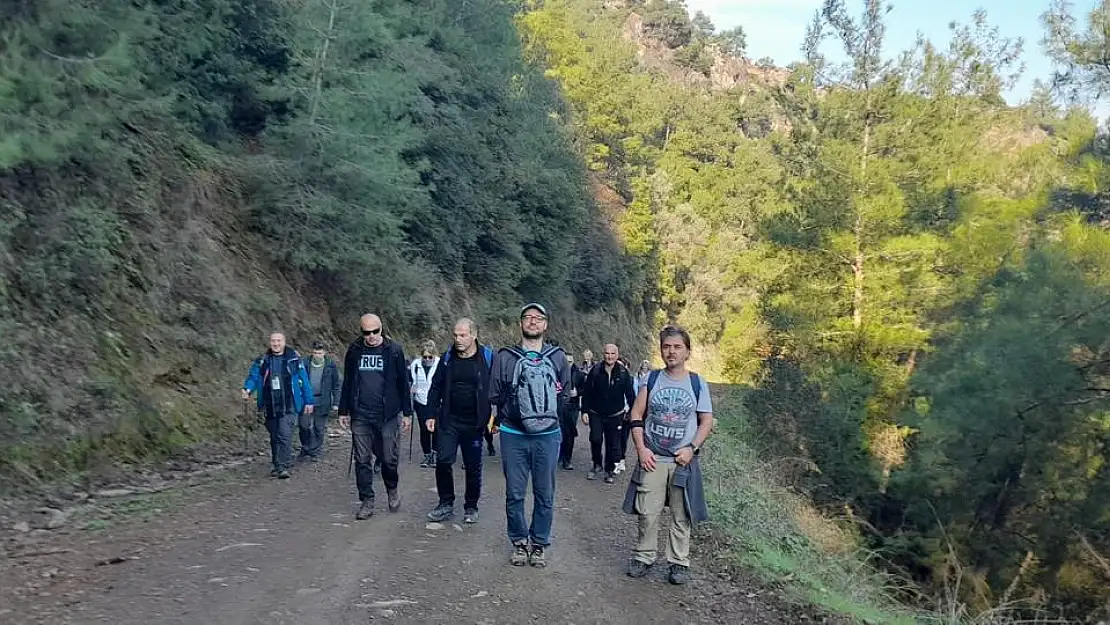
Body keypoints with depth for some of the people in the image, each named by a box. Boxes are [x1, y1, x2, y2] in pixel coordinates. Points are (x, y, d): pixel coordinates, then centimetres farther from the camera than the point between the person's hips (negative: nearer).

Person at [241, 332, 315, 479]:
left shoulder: (294, 359, 1)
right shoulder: (262, 361, 8)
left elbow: (304, 381, 4)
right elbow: (253, 376, -2)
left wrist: (308, 401, 3)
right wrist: (247, 389, -24)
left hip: (288, 406, -4)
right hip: (270, 406, 4)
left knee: (285, 435, -16)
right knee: (274, 436, 13)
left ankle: (283, 467, -14)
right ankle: (276, 465, 25)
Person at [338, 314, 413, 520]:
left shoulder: (394, 350, -1)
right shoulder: (354, 351, 5)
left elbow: (403, 383, 2)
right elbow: (347, 383, 14)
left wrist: (407, 413, 1)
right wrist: (343, 411, 12)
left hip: (387, 416, -2)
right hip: (360, 416, 2)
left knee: (389, 458, 2)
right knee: (362, 461, 3)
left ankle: (392, 490, 29)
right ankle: (367, 501, 13)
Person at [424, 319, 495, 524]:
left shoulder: (487, 357, -5)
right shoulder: (448, 357, 4)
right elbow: (436, 387, 10)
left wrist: (493, 417, -10)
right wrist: (431, 414, 6)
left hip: (474, 423, -2)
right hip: (449, 420, 2)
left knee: (473, 467, 7)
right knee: (443, 461, -3)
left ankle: (471, 507, 21)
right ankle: (446, 504, 13)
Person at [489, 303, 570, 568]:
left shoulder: (558, 357, 3)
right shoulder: (505, 356, -1)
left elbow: (564, 393, 12)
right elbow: (495, 395, 4)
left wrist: (547, 413, 5)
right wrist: (513, 412, 2)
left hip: (548, 435, 1)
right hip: (513, 435, -1)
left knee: (545, 494, 8)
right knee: (514, 494, 7)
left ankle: (540, 544, 22)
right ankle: (520, 542, 22)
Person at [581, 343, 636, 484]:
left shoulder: (623, 373, -5)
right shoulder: (595, 371, -6)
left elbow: (630, 394, 0)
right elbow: (586, 392, -1)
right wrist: (584, 411, -4)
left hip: (615, 415, 0)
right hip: (596, 414, 0)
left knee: (613, 444, 4)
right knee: (596, 439, -14)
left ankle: (610, 470, 22)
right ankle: (597, 465, 10)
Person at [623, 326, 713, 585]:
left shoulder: (698, 384, 1)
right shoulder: (651, 379, 3)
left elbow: (706, 421, 3)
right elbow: (636, 416, 4)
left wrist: (692, 448, -10)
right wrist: (641, 449, -6)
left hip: (683, 460, 0)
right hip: (652, 459, 0)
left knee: (681, 515, 6)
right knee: (647, 513, 1)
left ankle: (679, 562, 17)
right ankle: (643, 557, 17)